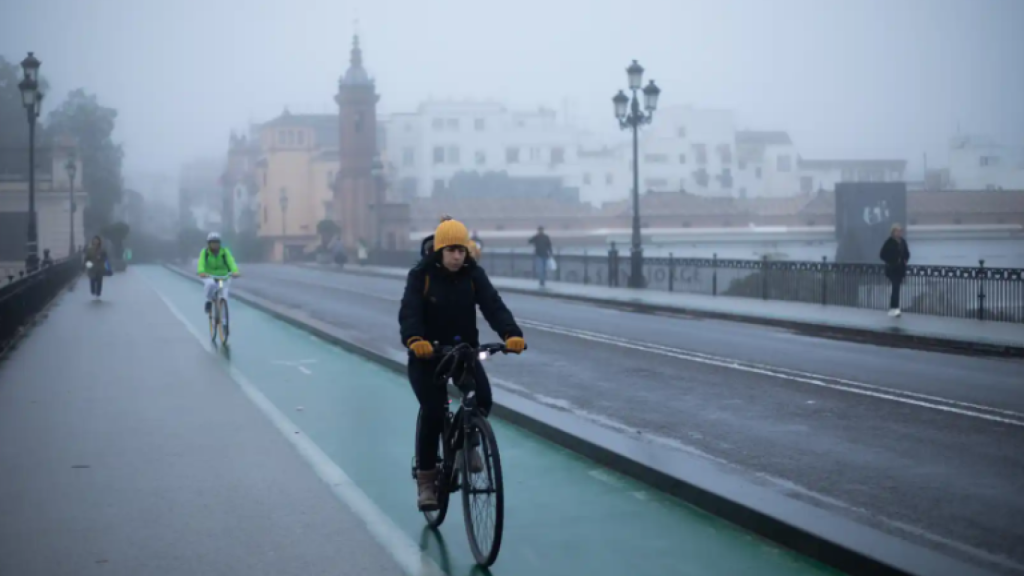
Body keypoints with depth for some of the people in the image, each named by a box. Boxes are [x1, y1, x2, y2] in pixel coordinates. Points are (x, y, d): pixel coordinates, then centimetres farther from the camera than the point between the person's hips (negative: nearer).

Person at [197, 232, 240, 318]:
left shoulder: (225, 252, -11)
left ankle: (224, 320, 1)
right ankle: (209, 301, -7)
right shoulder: (204, 252, -10)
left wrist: (235, 272, -47)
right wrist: (201, 272, -47)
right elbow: (201, 263, -25)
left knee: (223, 297, -14)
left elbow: (231, 262, -26)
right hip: (209, 277, -1)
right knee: (211, 284, -36)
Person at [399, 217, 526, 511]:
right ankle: (426, 478, 1)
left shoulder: (473, 274, -5)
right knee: (433, 412, -17)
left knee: (483, 397, -21)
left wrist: (512, 333, -38)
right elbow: (409, 312, -25)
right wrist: (414, 340, -47)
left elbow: (493, 306, -18)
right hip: (427, 354, -2)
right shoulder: (421, 275, -12)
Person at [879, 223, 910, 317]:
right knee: (896, 287, -16)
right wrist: (890, 262, -16)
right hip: (892, 268, -7)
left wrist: (905, 260, 1)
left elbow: (907, 253, 19)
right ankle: (894, 308, -19)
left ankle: (892, 308, 20)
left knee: (896, 288, 11)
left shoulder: (903, 241, 8)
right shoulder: (889, 242, -12)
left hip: (901, 268, 7)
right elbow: (882, 254, -12)